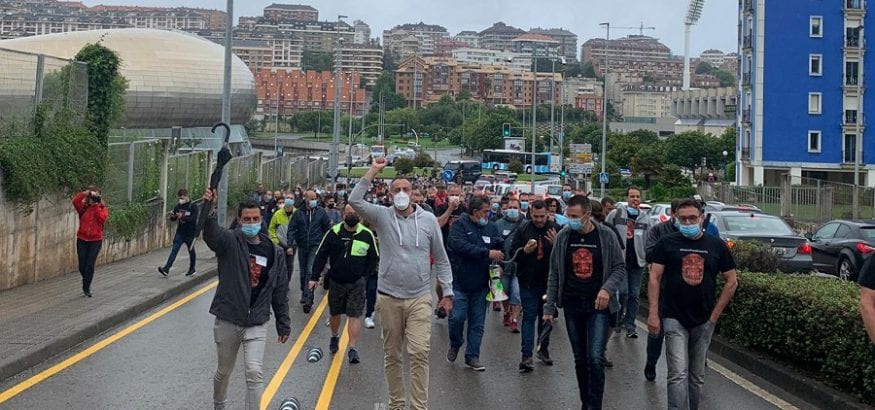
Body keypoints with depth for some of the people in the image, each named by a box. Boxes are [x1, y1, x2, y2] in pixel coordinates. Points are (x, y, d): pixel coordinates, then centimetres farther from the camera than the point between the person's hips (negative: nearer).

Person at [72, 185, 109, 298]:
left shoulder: (103, 208, 1)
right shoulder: (84, 207, 1)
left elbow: (102, 218, -18)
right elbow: (75, 201, -18)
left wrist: (97, 205, -16)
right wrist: (85, 193, -22)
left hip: (96, 240, -2)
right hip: (82, 239, 2)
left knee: (90, 265, -7)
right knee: (82, 266, 6)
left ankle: (86, 288, 5)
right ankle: (86, 282, 33)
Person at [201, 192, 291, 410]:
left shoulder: (274, 252, 1)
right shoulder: (230, 241, -7)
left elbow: (280, 291, 8)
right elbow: (212, 233, -32)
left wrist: (283, 324, 11)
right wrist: (209, 210, -53)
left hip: (257, 323, 1)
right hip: (228, 320, -1)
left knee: (255, 372, -12)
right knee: (224, 371, 17)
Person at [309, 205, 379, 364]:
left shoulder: (367, 235, -4)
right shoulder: (333, 233, -4)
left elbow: (374, 258, 7)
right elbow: (321, 255, -1)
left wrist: (365, 276, -1)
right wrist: (314, 277, -6)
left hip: (357, 283, -1)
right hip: (336, 281, 2)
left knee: (355, 315, -7)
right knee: (335, 313, 16)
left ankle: (352, 348, -4)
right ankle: (334, 337, 42)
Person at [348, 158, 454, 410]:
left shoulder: (428, 220, 1)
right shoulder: (382, 216, 1)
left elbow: (441, 259, 6)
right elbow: (355, 200, -15)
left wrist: (447, 292, 4)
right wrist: (374, 171, -13)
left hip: (420, 299, -1)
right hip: (389, 298, 1)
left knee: (419, 353, -10)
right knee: (392, 355, 11)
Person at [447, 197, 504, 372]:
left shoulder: (491, 228, 9)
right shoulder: (460, 225, -7)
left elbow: (501, 247, 13)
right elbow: (460, 246, -22)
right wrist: (487, 253, -24)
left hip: (481, 284, 5)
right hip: (460, 282, -4)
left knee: (477, 322, 7)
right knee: (457, 317, -6)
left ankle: (472, 356, 17)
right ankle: (455, 345, 23)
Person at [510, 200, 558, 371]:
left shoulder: (555, 229, -2)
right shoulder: (523, 230, -2)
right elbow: (512, 253, -1)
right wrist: (525, 251, -21)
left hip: (548, 281, 2)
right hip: (528, 282, -2)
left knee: (546, 317, 14)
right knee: (529, 317, -4)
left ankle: (543, 349, 30)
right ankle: (526, 355, -6)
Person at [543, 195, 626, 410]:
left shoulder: (606, 235, -6)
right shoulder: (563, 236, 1)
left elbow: (619, 267, 2)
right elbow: (554, 273, 6)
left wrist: (608, 288, -17)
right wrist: (549, 307, 5)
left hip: (598, 306, -3)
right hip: (572, 305, 3)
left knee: (595, 359, -12)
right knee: (580, 359, 11)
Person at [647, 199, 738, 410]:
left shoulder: (716, 245, 4)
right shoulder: (667, 244, -1)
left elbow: (731, 281, 8)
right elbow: (654, 278, -3)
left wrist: (715, 314, 1)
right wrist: (653, 314, -11)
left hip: (704, 321, 3)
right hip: (674, 319, -3)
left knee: (697, 375, 13)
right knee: (678, 374, -12)